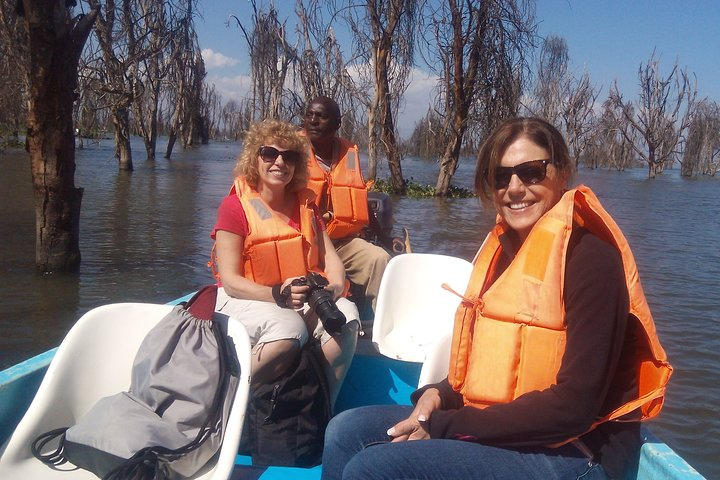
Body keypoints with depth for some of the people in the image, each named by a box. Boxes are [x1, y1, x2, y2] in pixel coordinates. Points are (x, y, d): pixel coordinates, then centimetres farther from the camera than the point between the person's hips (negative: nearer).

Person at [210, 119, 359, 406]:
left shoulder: (305, 204, 13)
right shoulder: (235, 206, -4)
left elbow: (330, 258, 8)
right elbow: (230, 280, -10)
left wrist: (335, 287, -16)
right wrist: (278, 295, -26)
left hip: (303, 300, 5)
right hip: (246, 300, -5)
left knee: (346, 315, -26)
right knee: (288, 329, -37)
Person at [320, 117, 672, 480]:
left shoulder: (590, 258, -16)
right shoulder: (503, 249, 9)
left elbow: (573, 406, -22)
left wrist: (443, 427, -18)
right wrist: (439, 396, -5)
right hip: (501, 427, 8)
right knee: (348, 431, 0)